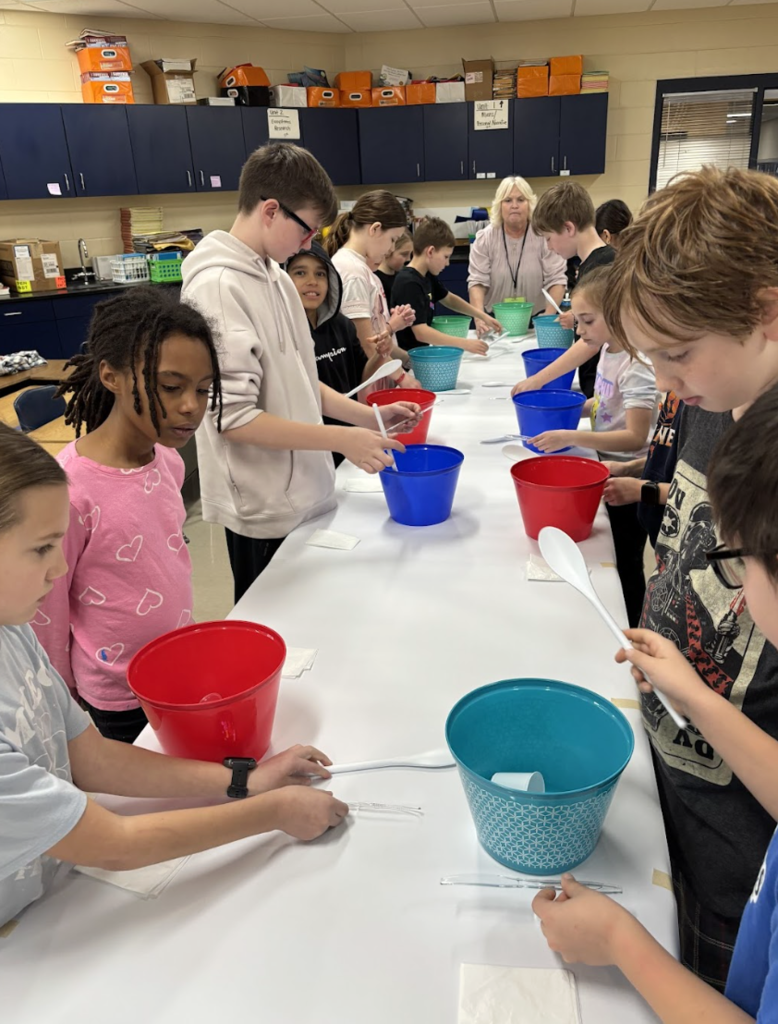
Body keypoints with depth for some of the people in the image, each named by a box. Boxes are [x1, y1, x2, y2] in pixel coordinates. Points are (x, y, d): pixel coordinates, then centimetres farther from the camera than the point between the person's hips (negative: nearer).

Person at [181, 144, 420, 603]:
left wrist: (368, 415, 3)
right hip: (266, 512, -8)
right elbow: (233, 416, -23)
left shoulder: (275, 275, 8)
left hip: (304, 493, 8)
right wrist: (342, 439, -22)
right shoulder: (219, 286, -19)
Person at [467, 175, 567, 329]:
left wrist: (548, 316, -19)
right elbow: (477, 281, -6)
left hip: (535, 320, 0)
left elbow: (556, 279, -5)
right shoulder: (484, 238, 0)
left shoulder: (544, 236, -3)